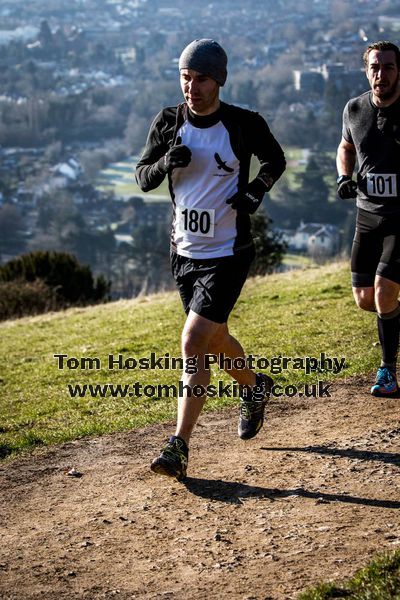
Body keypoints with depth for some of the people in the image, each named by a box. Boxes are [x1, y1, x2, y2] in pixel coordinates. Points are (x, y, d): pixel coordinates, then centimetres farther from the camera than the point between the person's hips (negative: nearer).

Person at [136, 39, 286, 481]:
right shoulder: (168, 122, -1)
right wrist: (167, 162, -16)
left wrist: (256, 190, -10)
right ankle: (255, 387, 49)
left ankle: (178, 448, -11)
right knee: (214, 339, 19)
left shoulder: (244, 124, -9)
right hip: (184, 251, 5)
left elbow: (275, 160, 8)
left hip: (228, 253, -5)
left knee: (194, 343, -15)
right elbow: (143, 177, 5)